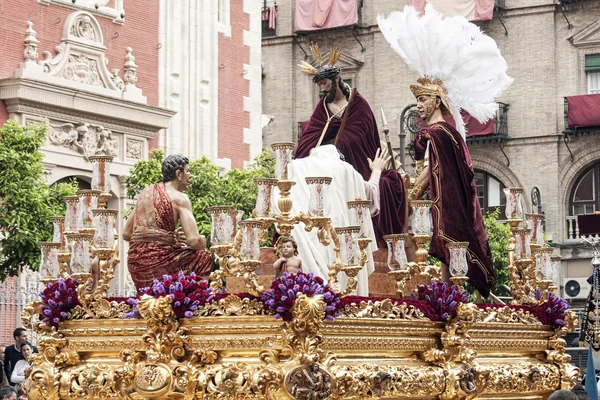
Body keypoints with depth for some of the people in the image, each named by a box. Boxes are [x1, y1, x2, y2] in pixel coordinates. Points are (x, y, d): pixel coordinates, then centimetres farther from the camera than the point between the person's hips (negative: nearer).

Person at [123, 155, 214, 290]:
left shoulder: (145, 192, 16)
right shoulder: (179, 198, -5)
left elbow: (126, 234, 19)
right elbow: (194, 240, -15)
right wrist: (202, 240, 10)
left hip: (134, 263, 7)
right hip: (158, 261, -7)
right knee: (204, 257, 9)